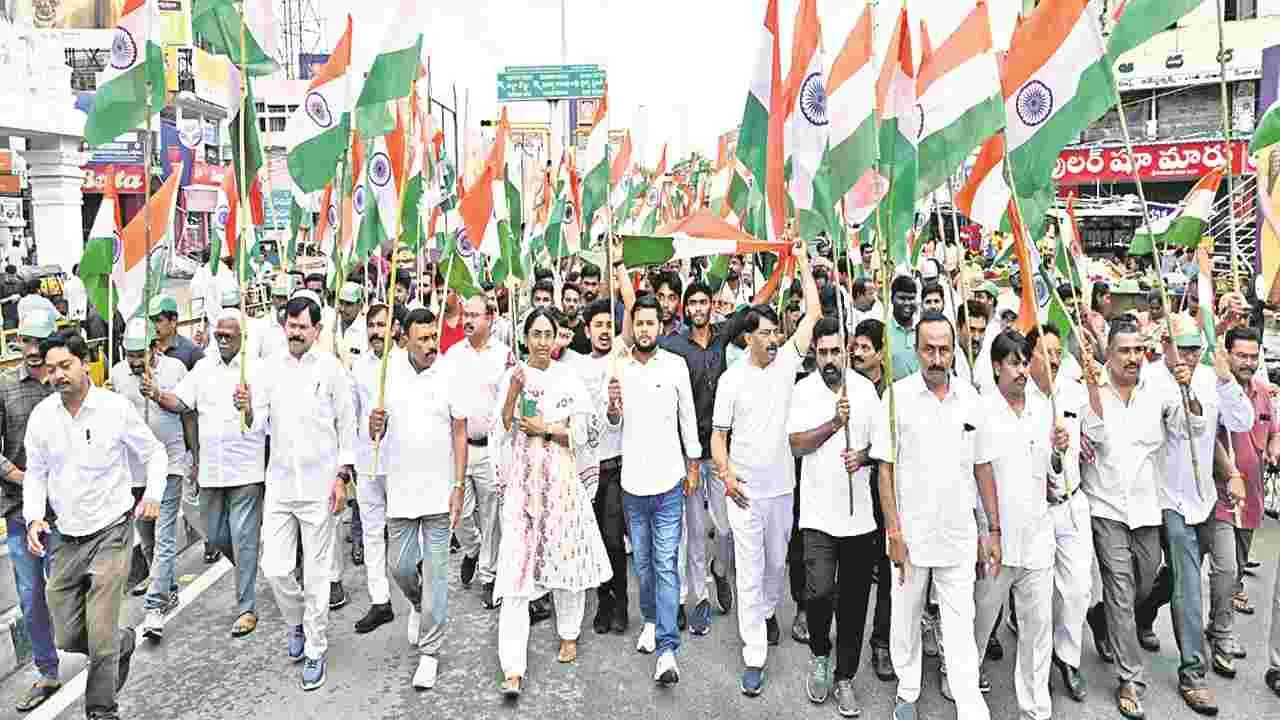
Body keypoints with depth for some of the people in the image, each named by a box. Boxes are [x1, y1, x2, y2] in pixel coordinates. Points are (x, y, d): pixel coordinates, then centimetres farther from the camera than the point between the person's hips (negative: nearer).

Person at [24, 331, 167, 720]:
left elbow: (155, 454, 2)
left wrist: (153, 494, -10)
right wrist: (34, 517, -5)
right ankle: (123, 641, 41)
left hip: (110, 531, -4)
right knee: (67, 638, 10)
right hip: (65, 537, 4)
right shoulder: (41, 415, -1)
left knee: (100, 636, -5)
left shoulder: (116, 407, -11)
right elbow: (35, 473, 9)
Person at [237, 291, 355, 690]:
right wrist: (247, 408, -14)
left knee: (317, 573, 4)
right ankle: (297, 622, 33)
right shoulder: (271, 369, 6)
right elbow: (260, 426, 7)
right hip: (279, 484, 3)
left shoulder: (331, 368, -4)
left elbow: (348, 427, -1)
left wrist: (342, 477, -8)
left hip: (320, 486, -3)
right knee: (274, 568, 4)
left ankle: (315, 649, 19)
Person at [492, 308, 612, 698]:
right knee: (516, 563, -7)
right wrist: (513, 393, -13)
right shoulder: (511, 376, 4)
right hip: (522, 479, 0)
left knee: (567, 554, 8)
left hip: (562, 478, 1)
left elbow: (583, 431, 0)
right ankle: (513, 668, -6)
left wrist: (544, 428, -9)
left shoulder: (567, 377, 3)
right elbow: (502, 431, -1)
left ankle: (569, 635, 33)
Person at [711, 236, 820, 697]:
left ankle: (769, 611, 47)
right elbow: (718, 435, -2)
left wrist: (802, 262, 1)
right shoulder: (732, 379, -4)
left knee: (777, 562, 20)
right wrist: (726, 473, -18)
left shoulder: (786, 362, 2)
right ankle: (754, 657, 6)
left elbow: (813, 312, 1)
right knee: (749, 573, 0)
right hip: (745, 489, -3)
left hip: (781, 486, 3)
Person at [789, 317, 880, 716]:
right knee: (819, 592, -13)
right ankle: (819, 656, 17)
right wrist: (835, 422, -19)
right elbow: (797, 444, -7)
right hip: (819, 511, -2)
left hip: (860, 511, 2)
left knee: (854, 601, 8)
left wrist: (863, 455, -12)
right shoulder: (804, 389, -1)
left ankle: (844, 678, 24)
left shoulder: (865, 388, 4)